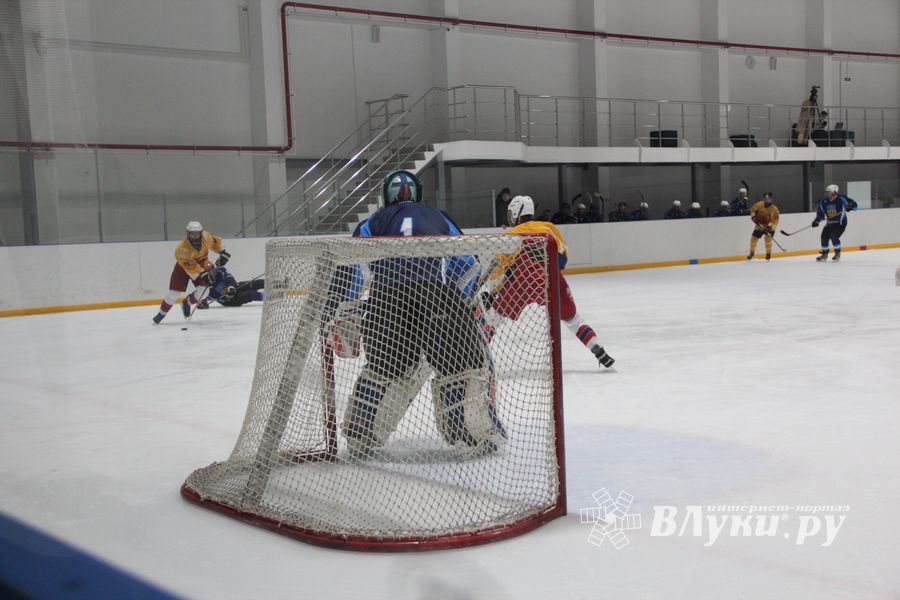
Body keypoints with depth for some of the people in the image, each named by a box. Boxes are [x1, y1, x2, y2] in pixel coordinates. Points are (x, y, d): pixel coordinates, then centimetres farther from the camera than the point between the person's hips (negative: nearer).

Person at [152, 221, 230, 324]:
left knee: (204, 287, -18)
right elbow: (190, 266, -38)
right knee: (174, 293, -8)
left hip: (201, 263, 4)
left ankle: (187, 303, 8)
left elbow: (215, 241, -1)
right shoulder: (182, 248, -36)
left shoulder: (206, 236, -23)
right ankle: (162, 313, 13)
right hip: (183, 266, -3)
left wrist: (222, 252, -3)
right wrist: (202, 274, -44)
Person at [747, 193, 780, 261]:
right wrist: (753, 216, -9)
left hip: (769, 227, -3)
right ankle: (751, 253, 22)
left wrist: (770, 227, -35)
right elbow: (753, 209, 7)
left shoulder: (774, 209, -21)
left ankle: (768, 254, 1)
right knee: (754, 238, 1)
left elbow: (775, 220, -24)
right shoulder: (759, 204, -10)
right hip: (759, 225, 3)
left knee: (768, 238, -19)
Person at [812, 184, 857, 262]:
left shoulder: (841, 199, -16)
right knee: (824, 236, -2)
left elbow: (853, 203, -12)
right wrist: (817, 220, -7)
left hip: (840, 222, -6)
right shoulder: (823, 201, -1)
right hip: (830, 223, 6)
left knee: (834, 236, -21)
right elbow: (820, 212, 7)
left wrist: (850, 206, -34)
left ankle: (838, 253, -2)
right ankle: (824, 254, 18)